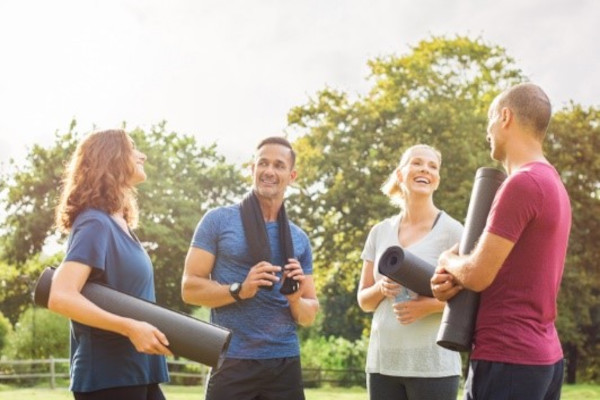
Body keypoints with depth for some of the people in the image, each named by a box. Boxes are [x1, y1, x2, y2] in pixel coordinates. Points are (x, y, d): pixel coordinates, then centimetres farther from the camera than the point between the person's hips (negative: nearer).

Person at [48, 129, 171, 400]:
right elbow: (60, 297, -26)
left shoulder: (120, 224, 12)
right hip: (107, 378, -9)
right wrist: (129, 327, -28)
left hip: (136, 373, 9)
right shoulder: (95, 223, -14)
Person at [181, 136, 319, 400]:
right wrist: (240, 290, -19)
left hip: (286, 363, 4)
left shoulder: (299, 239, 12)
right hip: (234, 362, -4)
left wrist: (295, 299, -8)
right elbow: (190, 288, -4)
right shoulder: (219, 220, 0)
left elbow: (309, 315, 14)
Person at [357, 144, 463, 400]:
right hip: (383, 363, 4)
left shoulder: (451, 231, -4)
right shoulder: (380, 232, 9)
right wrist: (381, 288, -10)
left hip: (433, 366, -4)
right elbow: (363, 301, 12)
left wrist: (432, 304, -22)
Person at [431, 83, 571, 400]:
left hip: (507, 359, -10)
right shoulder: (553, 184, 15)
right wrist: (454, 281, 1)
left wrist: (447, 260, 4)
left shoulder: (522, 183, -16)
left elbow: (478, 275, -17)